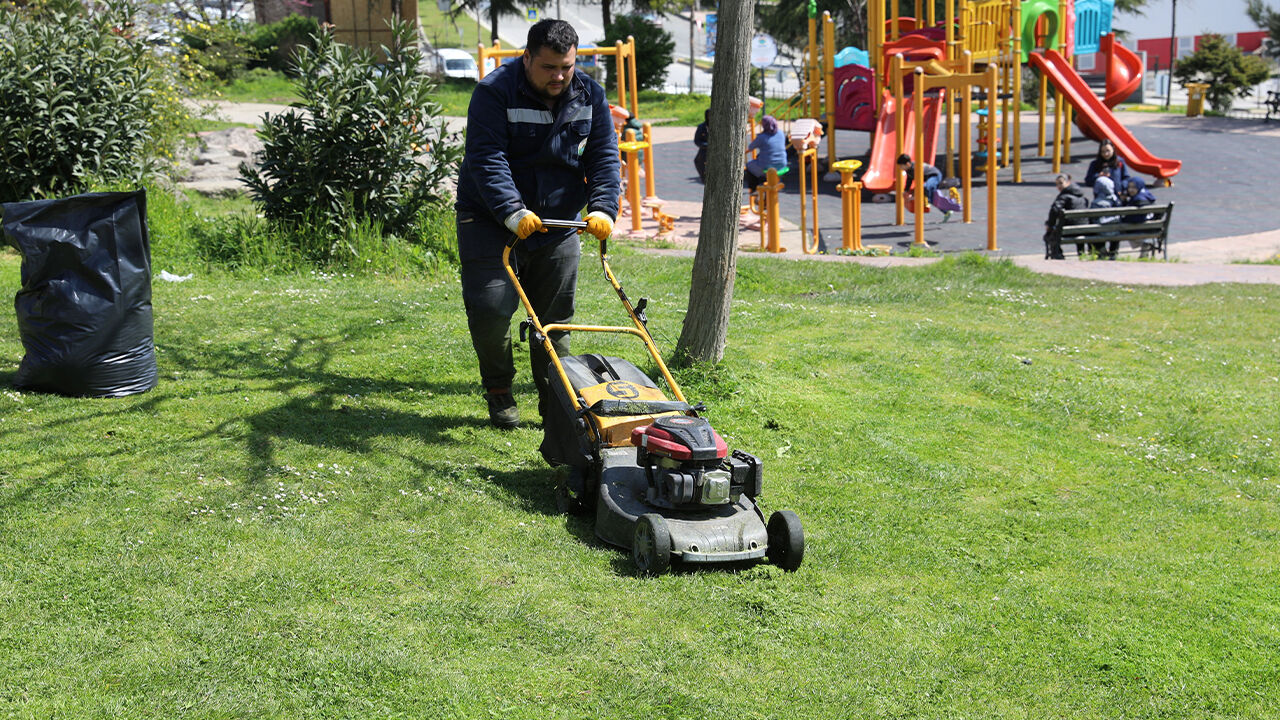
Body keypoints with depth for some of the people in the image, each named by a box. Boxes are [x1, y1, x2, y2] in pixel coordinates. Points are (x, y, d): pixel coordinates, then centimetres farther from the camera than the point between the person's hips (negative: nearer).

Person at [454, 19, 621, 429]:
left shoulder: (589, 95, -1)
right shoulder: (494, 92, -16)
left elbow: (603, 157, -2)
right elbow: (487, 160, -24)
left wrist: (602, 208, -19)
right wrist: (513, 212, -36)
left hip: (557, 224, 4)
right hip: (491, 222, -4)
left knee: (555, 318, 7)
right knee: (490, 310, -11)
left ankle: (555, 400, 20)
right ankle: (499, 393, 11)